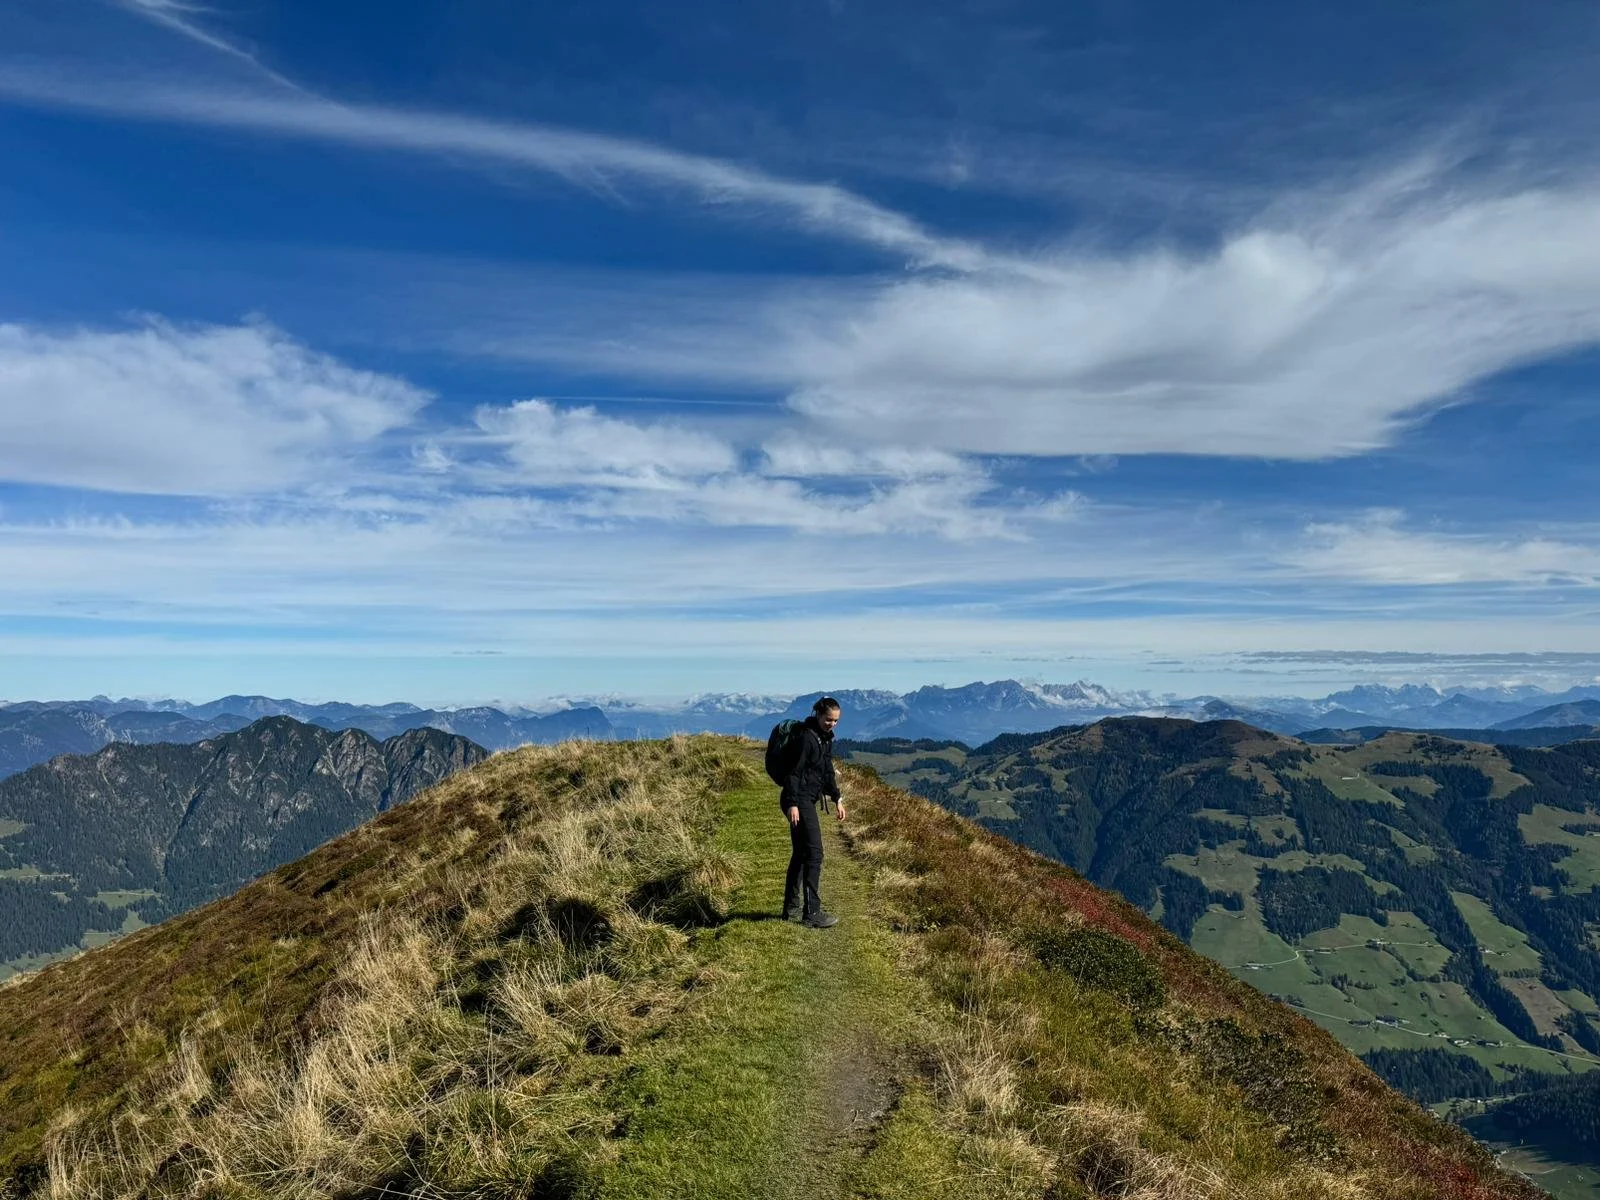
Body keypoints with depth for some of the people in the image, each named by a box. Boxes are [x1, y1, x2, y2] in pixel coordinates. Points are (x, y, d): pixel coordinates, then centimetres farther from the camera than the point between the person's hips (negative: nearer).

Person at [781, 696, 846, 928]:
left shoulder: (826, 738, 13)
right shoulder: (806, 737, -16)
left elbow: (827, 771, 20)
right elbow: (794, 771, -19)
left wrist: (837, 799, 16)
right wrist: (792, 804, -23)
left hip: (808, 801, 10)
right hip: (798, 801, -10)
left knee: (800, 853, 16)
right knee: (814, 854, -9)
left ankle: (791, 908, 27)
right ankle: (811, 913, -4)